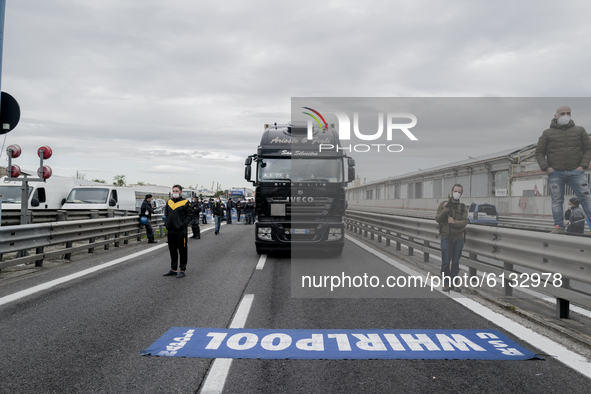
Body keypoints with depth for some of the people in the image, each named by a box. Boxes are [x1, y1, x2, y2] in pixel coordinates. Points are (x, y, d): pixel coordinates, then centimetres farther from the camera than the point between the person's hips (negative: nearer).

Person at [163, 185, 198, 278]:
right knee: (172, 250, 14)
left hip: (181, 231, -6)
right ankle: (173, 269, 24)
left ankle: (182, 270, 8)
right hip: (170, 230, 6)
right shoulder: (169, 202, 13)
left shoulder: (185, 202, -5)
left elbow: (191, 213, -8)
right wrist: (166, 223, 11)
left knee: (182, 251, 0)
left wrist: (184, 223, -15)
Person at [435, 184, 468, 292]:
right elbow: (437, 219, -8)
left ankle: (452, 283, 18)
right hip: (446, 238, -2)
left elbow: (464, 222, -7)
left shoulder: (463, 207, 5)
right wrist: (444, 211, -23)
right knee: (445, 262, -2)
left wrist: (454, 222, -23)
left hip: (458, 238, 2)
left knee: (456, 263, 7)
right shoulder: (443, 204, 0)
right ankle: (445, 283, 11)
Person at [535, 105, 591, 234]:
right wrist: (545, 167, -6)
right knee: (557, 200, -1)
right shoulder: (547, 133, 7)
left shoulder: (579, 130, 10)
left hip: (576, 171, 1)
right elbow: (539, 152, 7)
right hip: (555, 173, -1)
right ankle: (559, 226, 4)